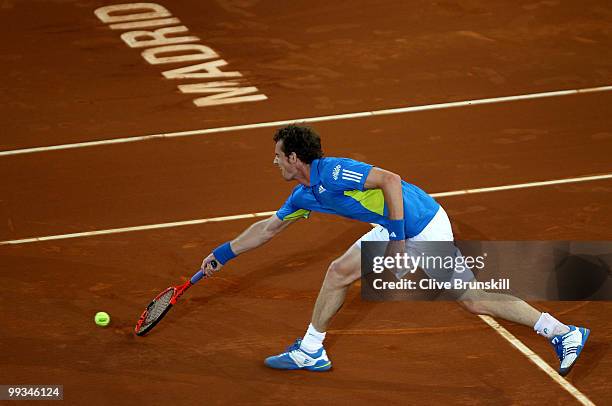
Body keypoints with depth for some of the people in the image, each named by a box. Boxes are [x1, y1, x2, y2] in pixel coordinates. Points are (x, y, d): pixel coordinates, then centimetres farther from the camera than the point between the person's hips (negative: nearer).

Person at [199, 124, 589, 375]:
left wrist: (398, 238, -28)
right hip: (397, 230, 9)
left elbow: (391, 180, -29)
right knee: (339, 271, 10)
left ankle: (563, 333, -5)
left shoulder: (332, 173, -21)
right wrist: (223, 254, 28)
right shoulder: (305, 195, 9)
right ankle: (311, 350, 22)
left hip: (423, 226, -9)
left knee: (472, 299, -9)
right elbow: (267, 228, 24)